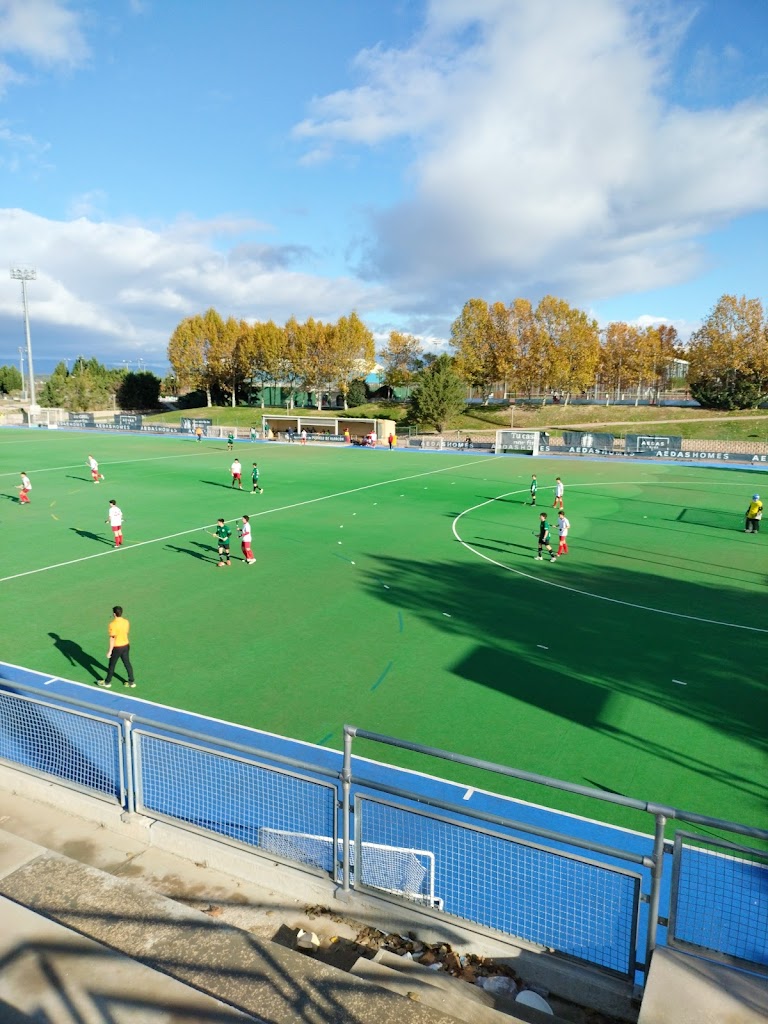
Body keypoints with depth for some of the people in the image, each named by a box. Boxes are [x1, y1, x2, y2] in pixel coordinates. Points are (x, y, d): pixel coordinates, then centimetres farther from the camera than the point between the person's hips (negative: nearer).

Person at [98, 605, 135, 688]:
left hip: (117, 647, -5)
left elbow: (112, 638, -20)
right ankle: (131, 681, 22)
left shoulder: (112, 624, -22)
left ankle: (108, 682, 29)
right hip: (126, 645, 6)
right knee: (127, 663, 15)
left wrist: (110, 651, -14)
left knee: (112, 665, 13)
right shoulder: (126, 622, -4)